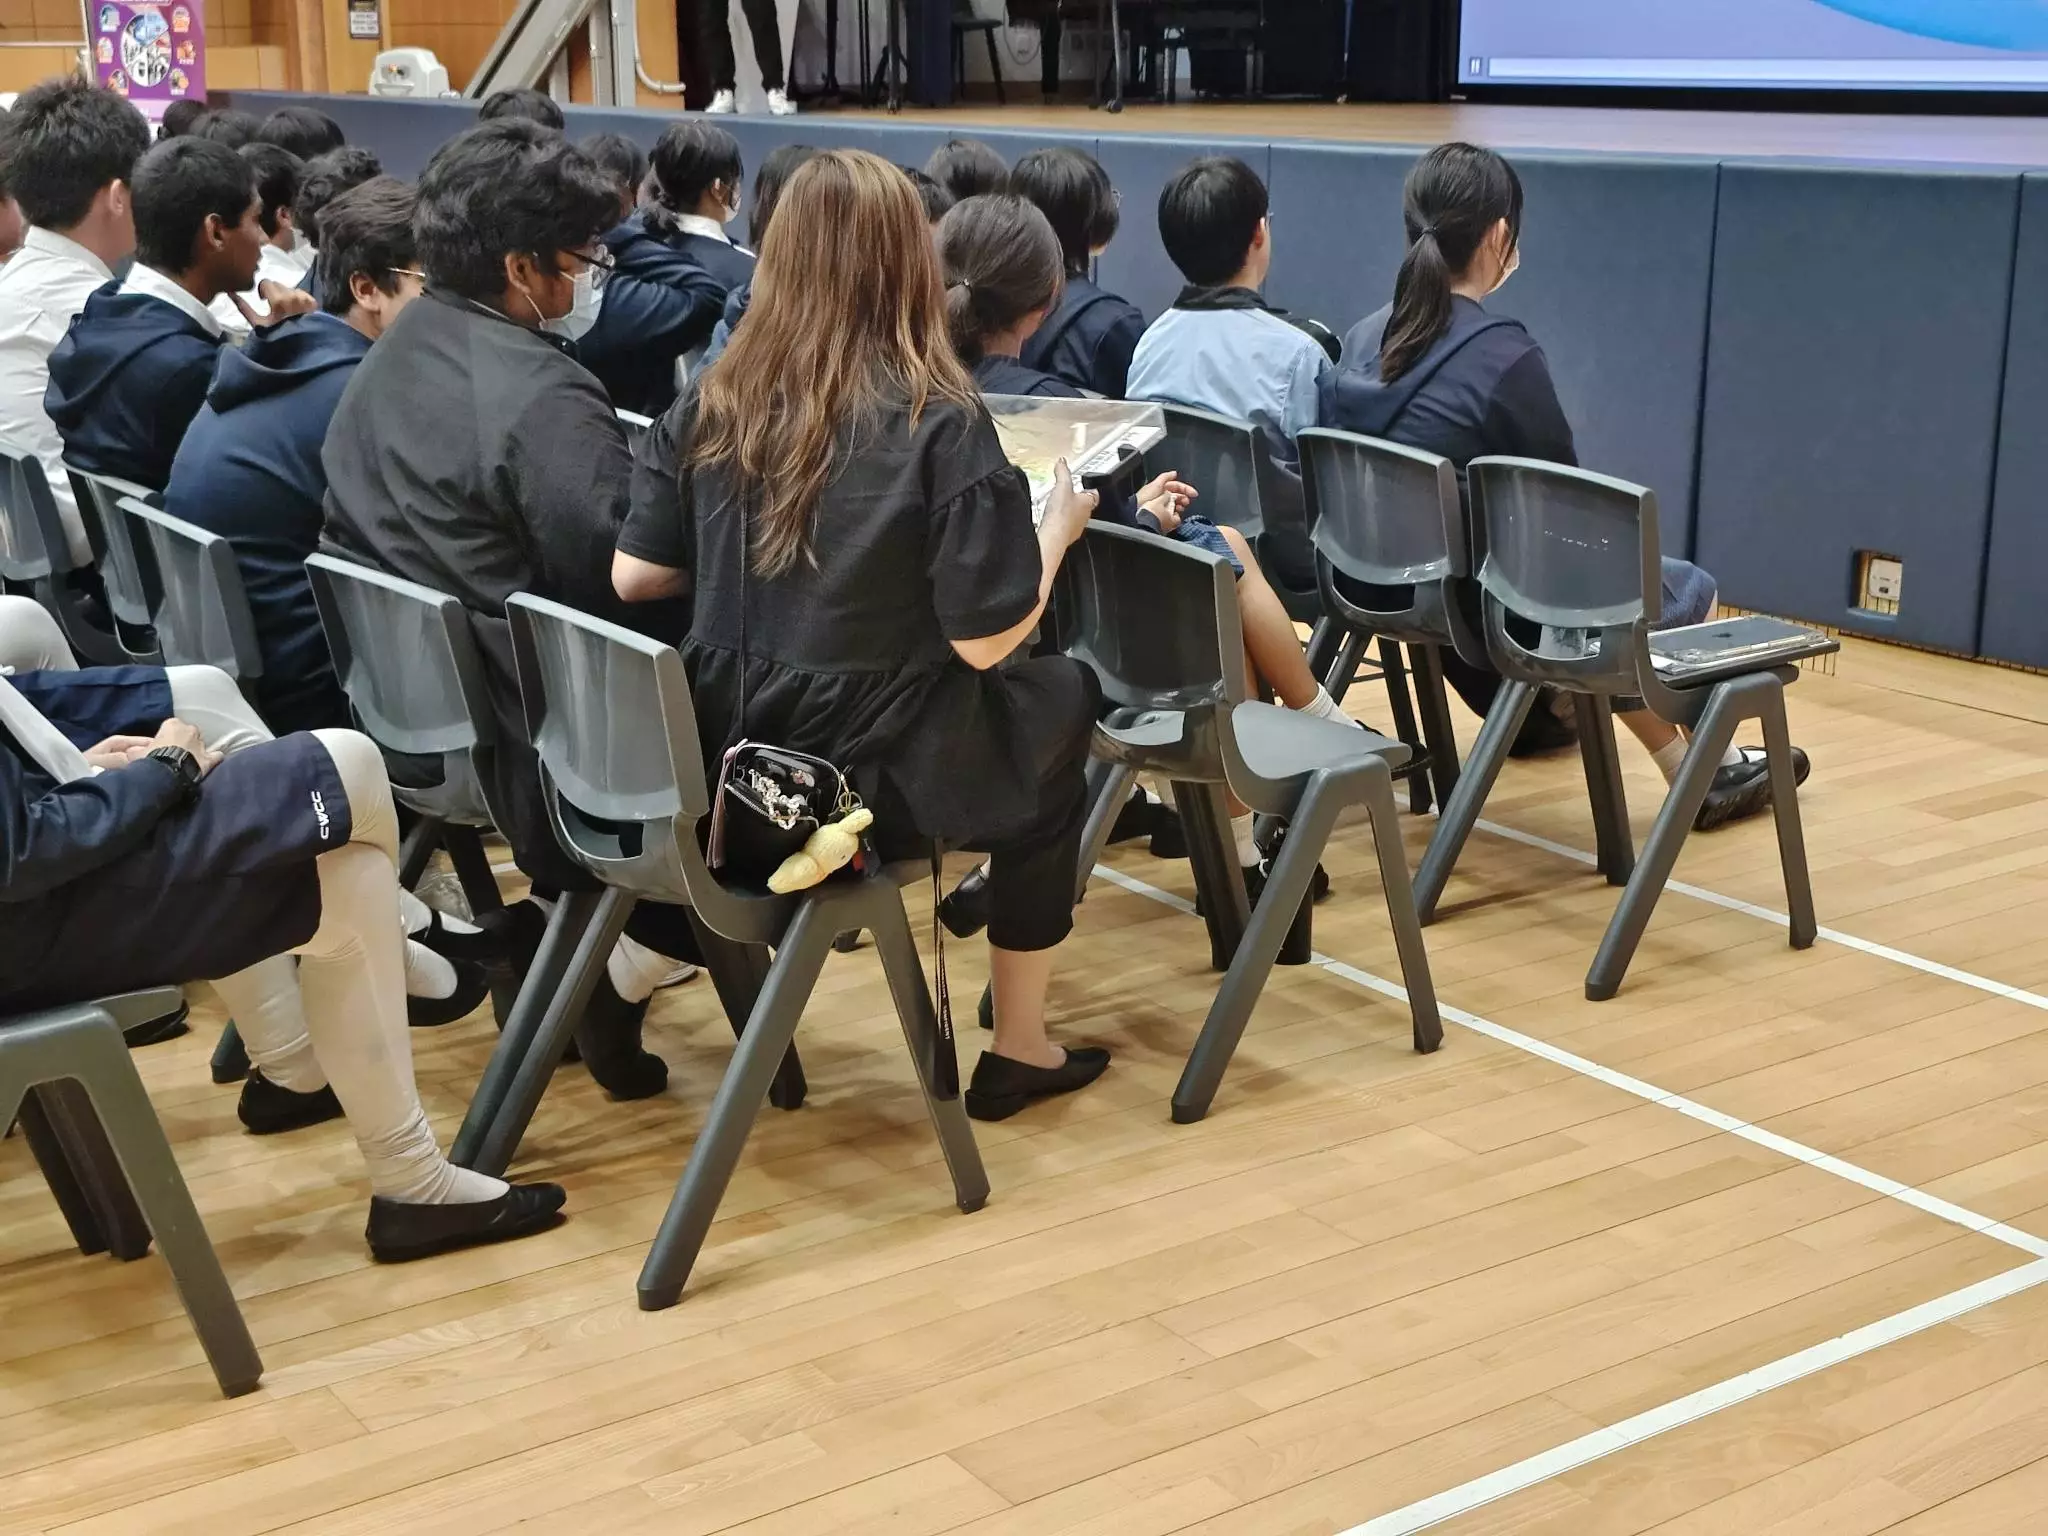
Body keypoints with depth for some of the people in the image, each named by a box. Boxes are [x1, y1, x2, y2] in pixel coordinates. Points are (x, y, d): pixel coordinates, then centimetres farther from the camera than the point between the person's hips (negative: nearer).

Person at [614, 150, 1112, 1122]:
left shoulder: (712, 404, -2)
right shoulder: (940, 424, -16)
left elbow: (634, 578, 2)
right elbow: (985, 641, -16)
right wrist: (1058, 531, 2)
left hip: (717, 767, 6)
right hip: (870, 781, -6)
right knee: (1062, 696, 24)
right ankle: (1018, 1050, 26)